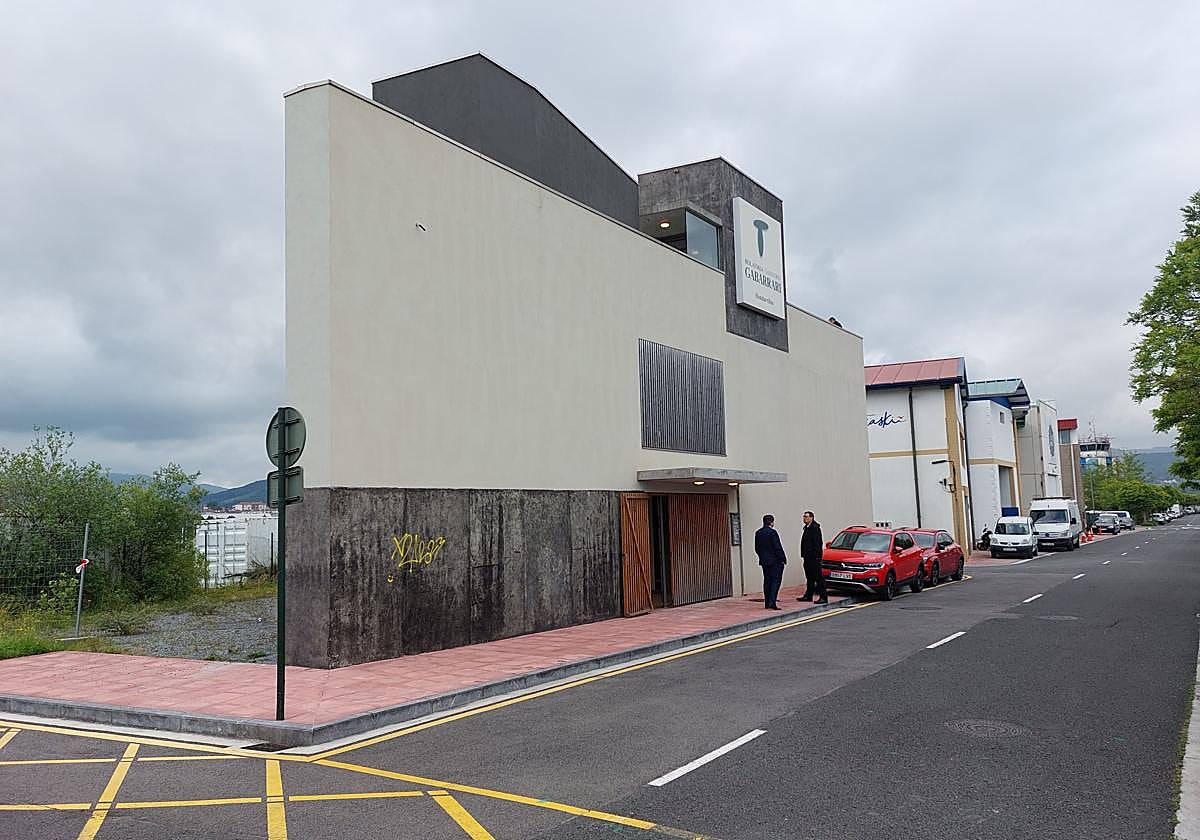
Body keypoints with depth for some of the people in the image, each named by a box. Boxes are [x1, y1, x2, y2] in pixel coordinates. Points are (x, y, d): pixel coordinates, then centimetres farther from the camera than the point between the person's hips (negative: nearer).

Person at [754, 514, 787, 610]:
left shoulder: (758, 533, 6)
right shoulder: (772, 532, -15)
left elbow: (756, 548, 12)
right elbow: (778, 547, -16)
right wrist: (783, 559, -8)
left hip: (764, 561, 7)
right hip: (775, 561, -7)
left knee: (767, 581, 11)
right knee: (775, 581, -3)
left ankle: (767, 603, 12)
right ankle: (772, 603, -12)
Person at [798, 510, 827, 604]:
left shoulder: (815, 528, -14)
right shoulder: (807, 528, 17)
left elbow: (817, 543, -19)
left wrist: (815, 555, -23)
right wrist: (804, 554, 15)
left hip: (814, 557, -10)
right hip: (808, 557, 10)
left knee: (818, 577, -7)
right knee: (809, 577, 16)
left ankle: (824, 597, -4)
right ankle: (808, 595, 23)